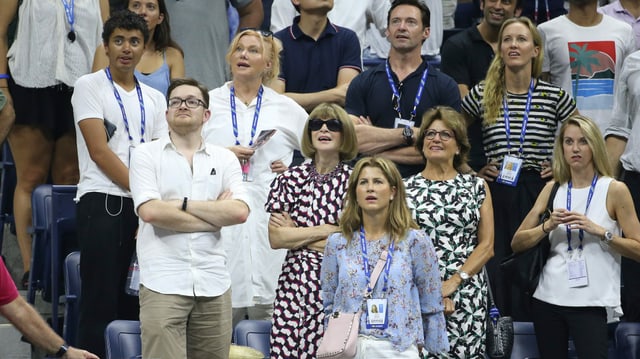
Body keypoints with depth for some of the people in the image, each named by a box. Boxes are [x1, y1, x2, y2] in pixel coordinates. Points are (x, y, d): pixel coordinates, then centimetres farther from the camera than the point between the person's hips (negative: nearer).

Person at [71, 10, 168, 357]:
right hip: (102, 202, -5)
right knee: (100, 304, -7)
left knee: (134, 303, 5)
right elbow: (99, 151, -7)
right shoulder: (89, 86, 2)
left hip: (144, 207, 5)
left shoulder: (154, 98, 17)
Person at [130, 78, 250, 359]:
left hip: (213, 283, 3)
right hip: (164, 284, -3)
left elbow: (239, 212, -3)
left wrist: (183, 204, -7)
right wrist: (215, 213, -4)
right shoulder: (146, 155, 5)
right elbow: (150, 211, -10)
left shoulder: (225, 159, 13)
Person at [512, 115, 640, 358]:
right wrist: (548, 226, -8)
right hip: (548, 298, 4)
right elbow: (517, 243, 8)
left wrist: (600, 232, -16)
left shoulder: (614, 190, -1)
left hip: (590, 303, -4)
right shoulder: (553, 189, 10)